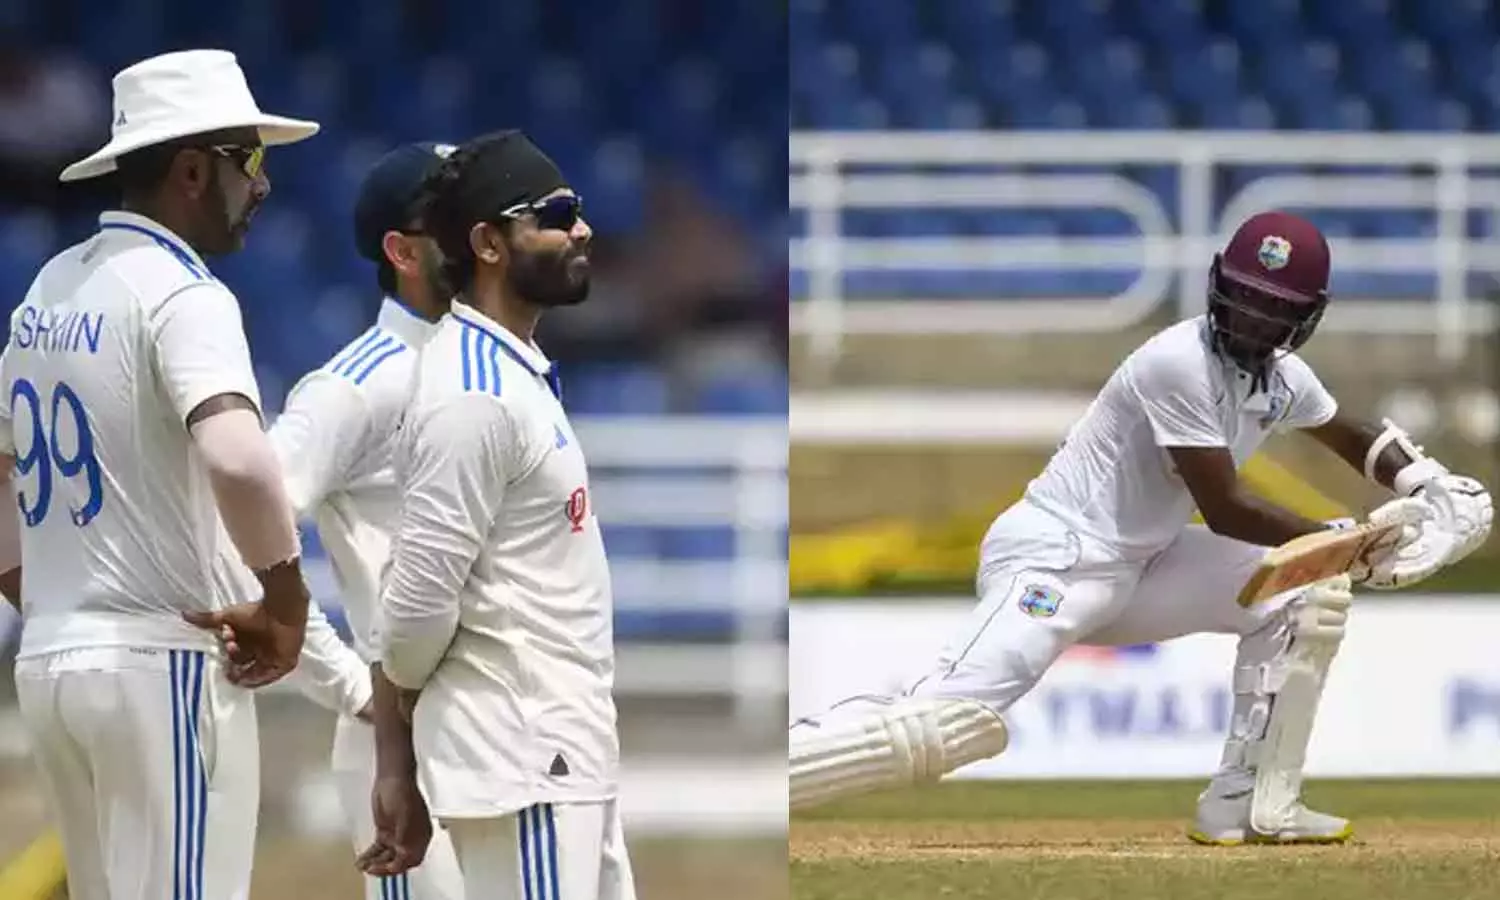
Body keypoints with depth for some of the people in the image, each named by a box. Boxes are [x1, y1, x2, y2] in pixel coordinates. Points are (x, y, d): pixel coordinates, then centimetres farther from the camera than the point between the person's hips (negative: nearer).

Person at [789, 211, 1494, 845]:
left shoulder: (1281, 377, 7)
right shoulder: (1181, 365, -21)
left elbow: (1356, 439, 27)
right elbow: (1225, 510, -21)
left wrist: (1431, 487, 9)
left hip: (1138, 568, 9)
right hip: (1053, 558, -9)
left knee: (1307, 595, 6)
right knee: (947, 727, -29)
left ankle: (1251, 804, 8)